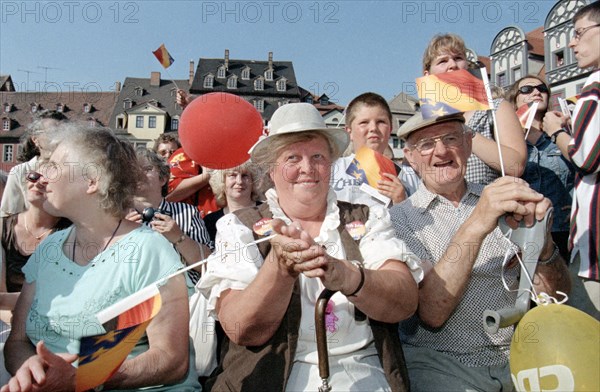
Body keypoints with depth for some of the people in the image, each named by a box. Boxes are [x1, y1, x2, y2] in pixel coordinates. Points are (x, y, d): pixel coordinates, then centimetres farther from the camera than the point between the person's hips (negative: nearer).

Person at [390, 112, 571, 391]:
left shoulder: (504, 206, 8)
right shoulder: (399, 220, -5)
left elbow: (554, 295, 3)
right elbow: (430, 315, -17)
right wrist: (475, 226, -25)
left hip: (518, 355, 5)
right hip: (438, 362, -4)